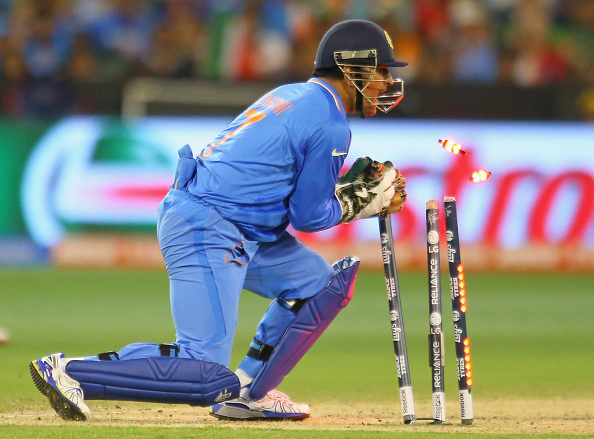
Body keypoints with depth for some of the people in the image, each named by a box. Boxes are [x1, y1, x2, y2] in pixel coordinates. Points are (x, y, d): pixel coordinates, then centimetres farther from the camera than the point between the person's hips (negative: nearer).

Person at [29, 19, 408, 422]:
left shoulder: (292, 96, 19)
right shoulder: (330, 126, -10)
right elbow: (307, 216, -6)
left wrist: (364, 194, 15)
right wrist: (359, 203, 10)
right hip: (207, 233, -11)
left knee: (322, 285, 20)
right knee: (208, 377, -17)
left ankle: (246, 393, 15)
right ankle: (68, 372, -17)